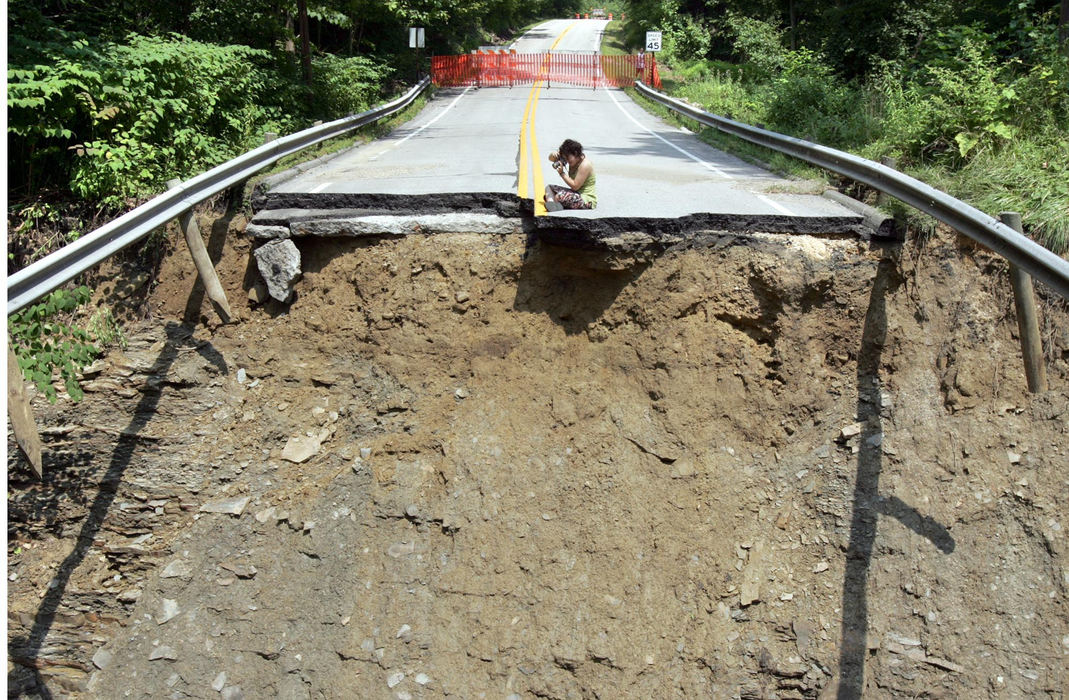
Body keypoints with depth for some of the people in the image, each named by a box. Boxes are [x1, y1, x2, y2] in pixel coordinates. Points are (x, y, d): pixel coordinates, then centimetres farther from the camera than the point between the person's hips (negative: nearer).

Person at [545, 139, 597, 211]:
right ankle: (551, 203, -24)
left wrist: (561, 173, -20)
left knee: (560, 196, -33)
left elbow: (575, 186, -23)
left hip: (587, 200, -10)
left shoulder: (585, 165, -20)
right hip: (576, 194, 10)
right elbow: (551, 158, 11)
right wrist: (555, 155, -13)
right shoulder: (572, 158, 5)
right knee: (549, 188, 4)